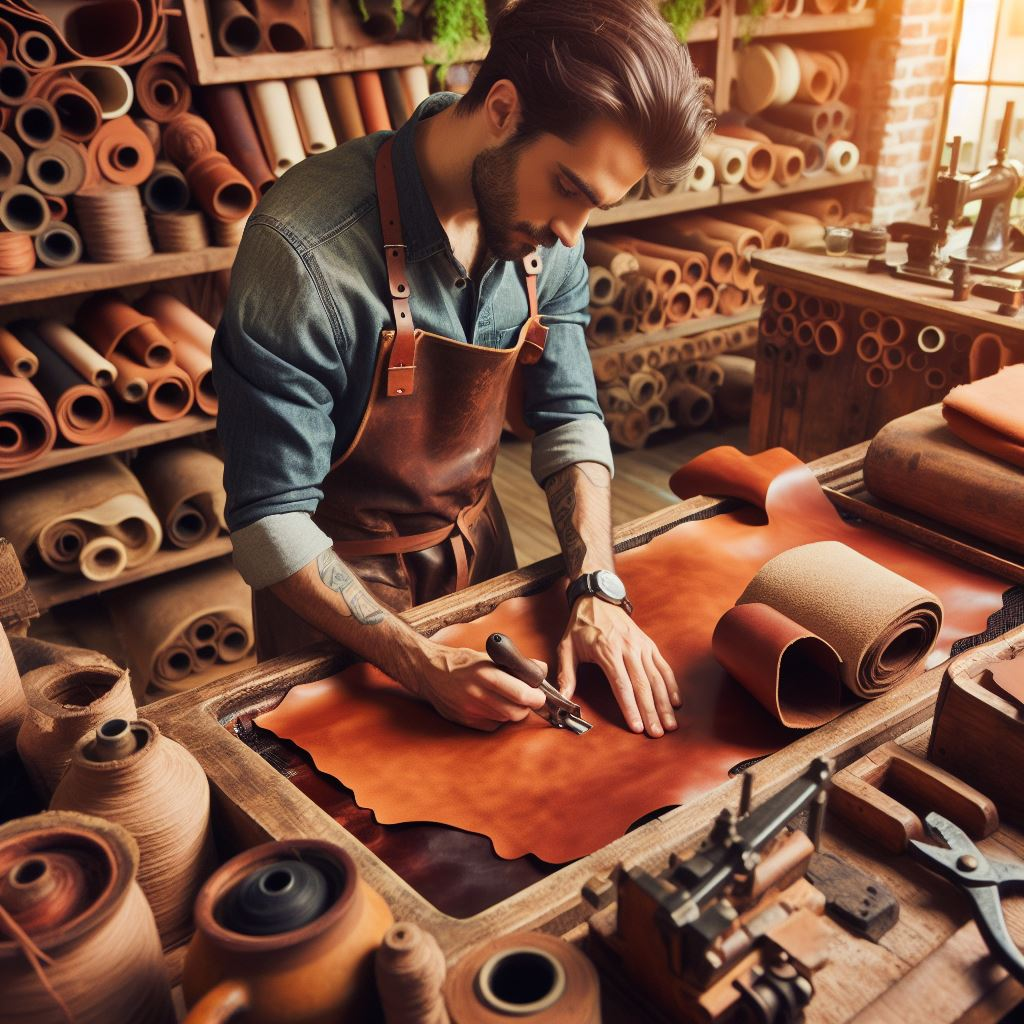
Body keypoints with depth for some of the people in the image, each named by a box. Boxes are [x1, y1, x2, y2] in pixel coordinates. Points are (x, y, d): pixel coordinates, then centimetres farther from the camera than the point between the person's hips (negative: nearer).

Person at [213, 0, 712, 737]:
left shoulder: (547, 239, -12)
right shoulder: (306, 248, -31)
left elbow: (568, 417, -4)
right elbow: (270, 520, -27)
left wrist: (598, 592, -17)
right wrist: (423, 667, -34)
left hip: (477, 542, 5)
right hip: (338, 575, -5)